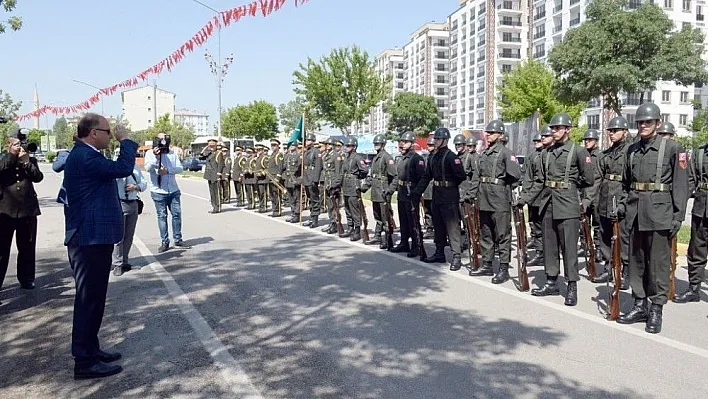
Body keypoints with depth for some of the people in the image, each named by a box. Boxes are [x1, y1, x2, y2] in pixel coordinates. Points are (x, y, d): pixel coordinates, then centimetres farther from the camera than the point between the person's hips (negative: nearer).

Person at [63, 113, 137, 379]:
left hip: (94, 238, 11)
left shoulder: (86, 155, 16)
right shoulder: (83, 156, -18)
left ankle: (90, 350, 30)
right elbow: (123, 168, -24)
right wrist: (125, 141, -13)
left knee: (93, 299, 18)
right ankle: (85, 362, 5)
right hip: (90, 240, -11)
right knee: (88, 300, -4)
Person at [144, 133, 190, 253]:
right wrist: (155, 157, -29)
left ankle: (178, 240, 14)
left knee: (177, 214, 5)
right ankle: (164, 242, 8)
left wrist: (168, 170, -16)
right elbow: (148, 168, -15)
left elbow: (180, 168, 0)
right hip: (158, 191, -3)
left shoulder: (172, 153, 8)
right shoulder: (150, 153, -1)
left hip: (173, 191, 3)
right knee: (162, 216, 2)